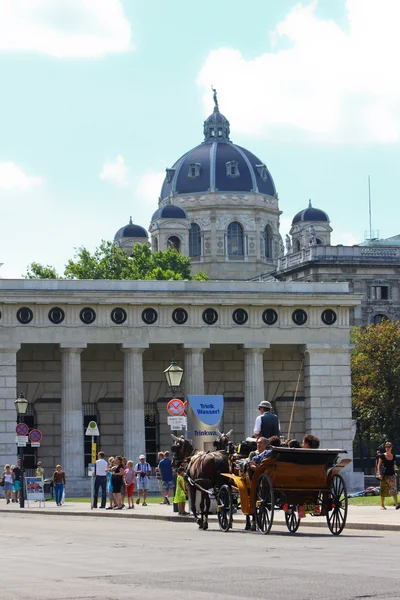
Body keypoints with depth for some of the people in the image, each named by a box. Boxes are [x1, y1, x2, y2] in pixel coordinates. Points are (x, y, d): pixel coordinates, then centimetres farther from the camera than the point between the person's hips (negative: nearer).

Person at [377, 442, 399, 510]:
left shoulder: (393, 457, 8)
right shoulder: (382, 456, -3)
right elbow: (379, 465, -2)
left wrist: (395, 466, -6)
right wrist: (379, 474, -11)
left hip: (392, 475, 2)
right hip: (385, 475, -2)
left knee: (394, 489, -12)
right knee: (383, 491, 4)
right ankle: (382, 505, 14)